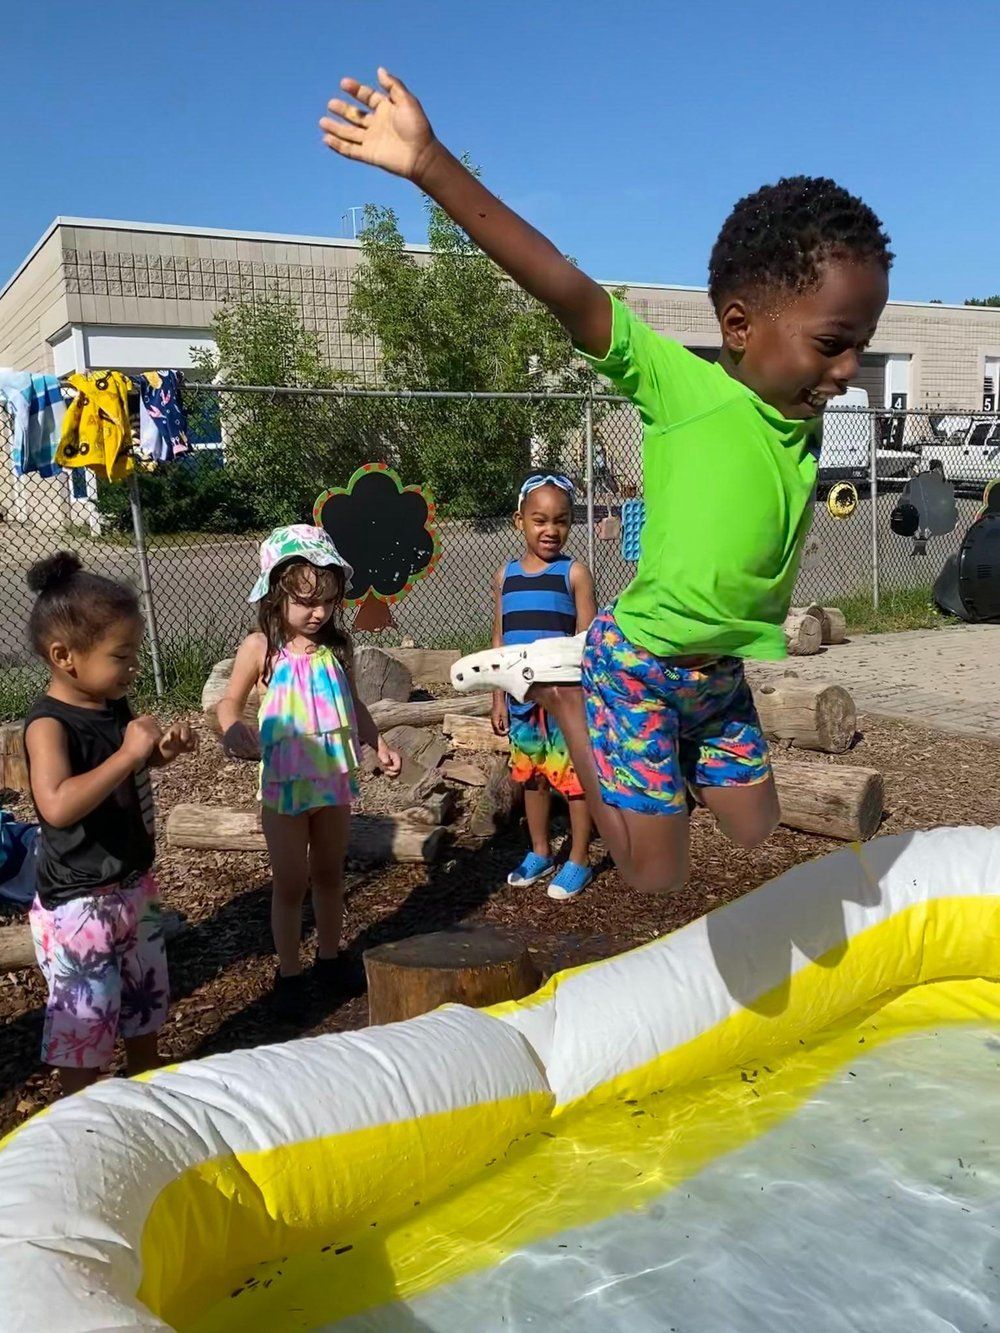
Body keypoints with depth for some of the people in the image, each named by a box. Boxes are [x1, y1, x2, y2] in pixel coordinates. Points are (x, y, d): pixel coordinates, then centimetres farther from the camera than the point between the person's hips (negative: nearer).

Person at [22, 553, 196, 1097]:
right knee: (85, 1012, 6)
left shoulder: (116, 706, 1)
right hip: (78, 903, -9)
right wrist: (129, 753, -35)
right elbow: (57, 806, -39)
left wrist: (163, 751, 1)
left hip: (133, 883, 9)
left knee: (147, 990, 24)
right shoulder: (49, 724, -23)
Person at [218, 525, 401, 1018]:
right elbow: (229, 704, -4)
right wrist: (233, 732, -24)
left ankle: (330, 958, 37)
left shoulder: (337, 645, -1)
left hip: (334, 779, 4)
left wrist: (378, 745, 5)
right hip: (285, 783, -3)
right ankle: (288, 974, 24)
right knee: (290, 884, 7)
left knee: (330, 875, 19)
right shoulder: (261, 648, -12)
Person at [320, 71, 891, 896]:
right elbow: (565, 289, -31)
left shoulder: (806, 429, 0)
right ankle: (552, 680, 14)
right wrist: (430, 165, -37)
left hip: (724, 678, 7)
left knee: (764, 844, 20)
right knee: (658, 879, 6)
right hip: (637, 665, -7)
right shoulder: (682, 389, -21)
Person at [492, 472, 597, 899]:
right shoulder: (505, 575, 7)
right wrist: (499, 700, 10)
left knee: (573, 775, 3)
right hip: (521, 698, 4)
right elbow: (499, 640, 11)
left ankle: (578, 860, 19)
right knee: (531, 775, 16)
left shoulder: (574, 573, -5)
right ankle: (540, 852, 33)